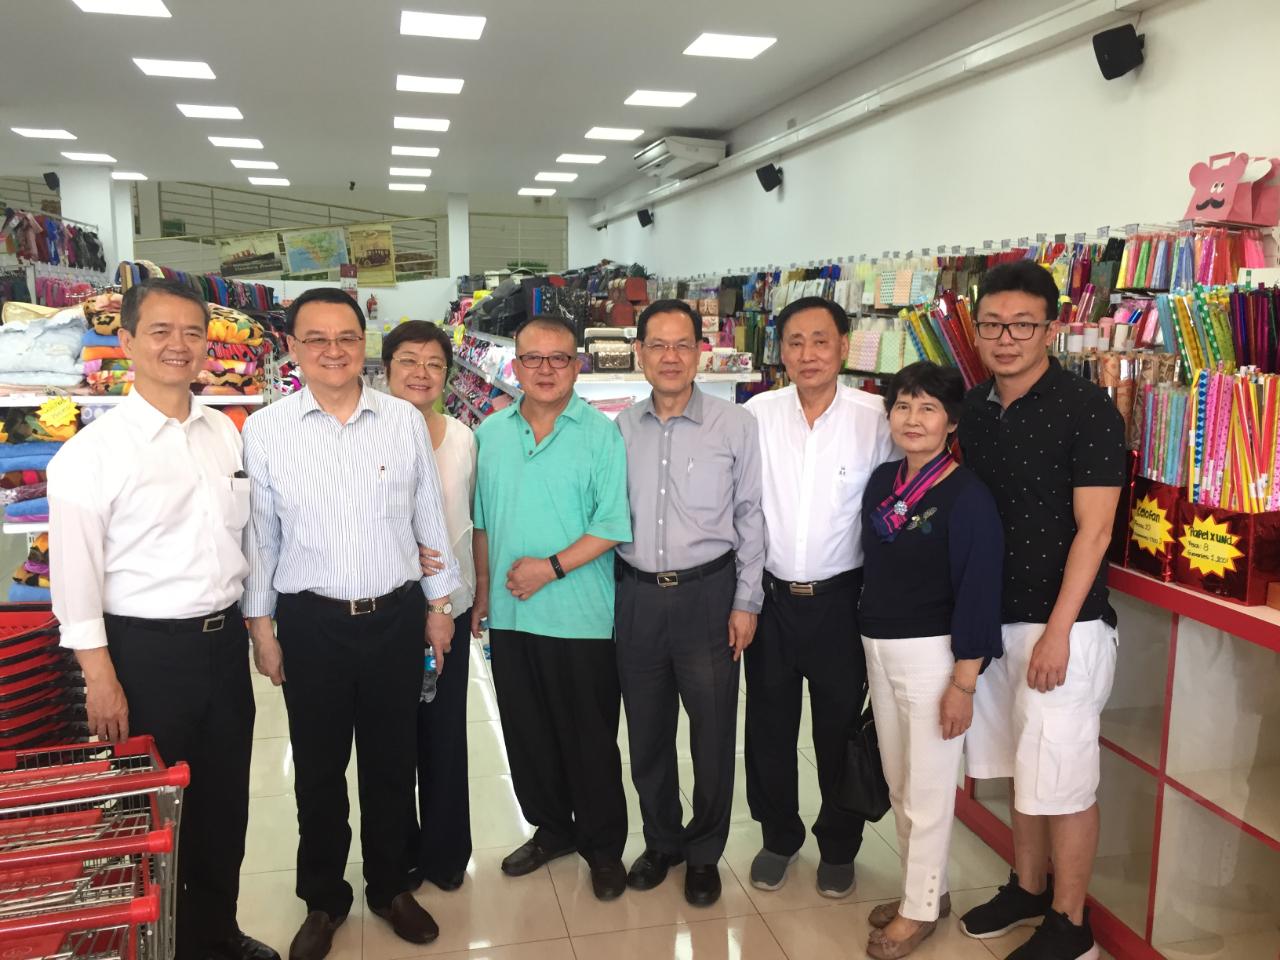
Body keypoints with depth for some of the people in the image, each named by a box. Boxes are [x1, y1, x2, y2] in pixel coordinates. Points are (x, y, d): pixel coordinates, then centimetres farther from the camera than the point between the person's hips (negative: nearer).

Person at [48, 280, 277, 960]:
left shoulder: (225, 433, 5)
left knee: (224, 801, 17)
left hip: (224, 642, 5)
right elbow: (75, 572, -12)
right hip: (145, 651, -5)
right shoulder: (95, 449, -11)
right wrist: (101, 678, -13)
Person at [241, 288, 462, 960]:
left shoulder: (405, 421, -2)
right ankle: (323, 900, 36)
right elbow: (259, 536, 1)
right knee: (318, 769, 13)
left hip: (396, 616, 1)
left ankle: (389, 886, 37)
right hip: (311, 622, -1)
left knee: (392, 762, 15)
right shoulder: (265, 432, -4)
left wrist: (440, 604, 6)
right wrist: (260, 627, 2)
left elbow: (431, 519, 4)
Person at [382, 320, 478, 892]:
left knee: (446, 735, 11)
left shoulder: (462, 438, 1)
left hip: (450, 608, 2)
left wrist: (477, 593, 11)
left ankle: (446, 852, 30)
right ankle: (398, 852, 32)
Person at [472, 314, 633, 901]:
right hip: (509, 614, 5)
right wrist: (483, 590, 11)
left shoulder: (602, 434, -7)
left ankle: (603, 846, 26)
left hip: (581, 616, -4)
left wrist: (552, 566, -18)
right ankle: (550, 828, 36)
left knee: (590, 738, 7)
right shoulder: (490, 434, 7)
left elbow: (615, 524, -12)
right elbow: (482, 522, 14)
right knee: (527, 732, 16)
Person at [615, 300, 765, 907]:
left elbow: (751, 517, -1)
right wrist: (608, 595, 6)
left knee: (712, 734, 8)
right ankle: (661, 841, 37)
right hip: (637, 595, 3)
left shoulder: (735, 426, -5)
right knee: (646, 732, 15)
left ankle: (704, 853, 30)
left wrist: (746, 602, -3)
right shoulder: (620, 428, 3)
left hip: (708, 593, -2)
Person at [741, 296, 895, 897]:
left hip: (840, 598, -1)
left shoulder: (875, 418, -8)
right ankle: (778, 836, 37)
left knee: (840, 727, 13)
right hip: (770, 594, 2)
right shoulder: (756, 415, -4)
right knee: (769, 724, 14)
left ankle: (838, 847, 36)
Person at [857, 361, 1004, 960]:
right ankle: (925, 888, 37)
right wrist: (867, 644, 13)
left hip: (932, 653, -7)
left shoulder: (967, 496, -15)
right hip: (878, 649, 7)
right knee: (899, 784, 18)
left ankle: (921, 909, 25)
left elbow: (977, 594, -15)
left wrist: (963, 684, -16)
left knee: (928, 791, 7)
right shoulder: (882, 480, 5)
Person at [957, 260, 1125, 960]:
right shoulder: (971, 409, 6)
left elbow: (1093, 531, -14)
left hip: (1060, 625, -6)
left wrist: (1057, 632, -17)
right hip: (992, 619, 6)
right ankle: (1027, 889, 36)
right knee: (1020, 770, 18)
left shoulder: (1085, 409, -11)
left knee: (1060, 781, 2)